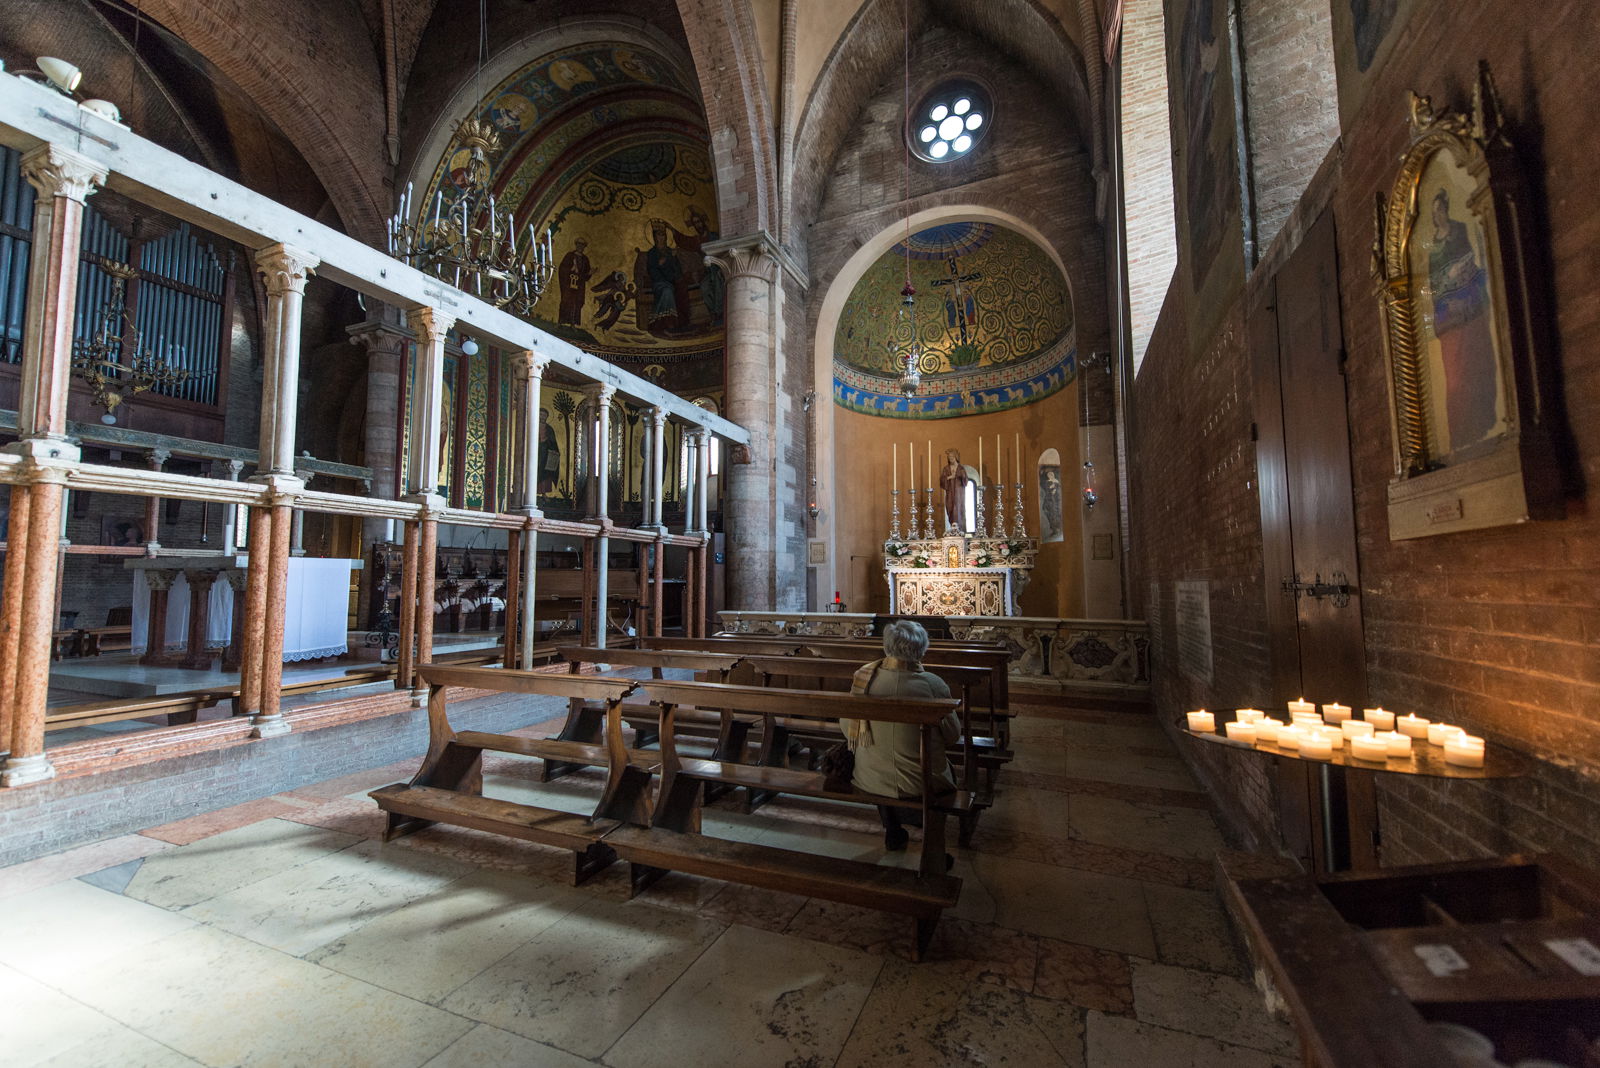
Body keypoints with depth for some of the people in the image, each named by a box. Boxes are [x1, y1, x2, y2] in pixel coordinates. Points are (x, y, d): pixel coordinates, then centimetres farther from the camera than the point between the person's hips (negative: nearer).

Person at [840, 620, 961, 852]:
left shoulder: (863, 676, -15)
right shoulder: (933, 684, -22)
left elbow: (846, 727, -3)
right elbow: (952, 736, -9)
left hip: (870, 780, 2)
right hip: (921, 783, -2)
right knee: (947, 772, 31)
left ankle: (892, 833, 44)